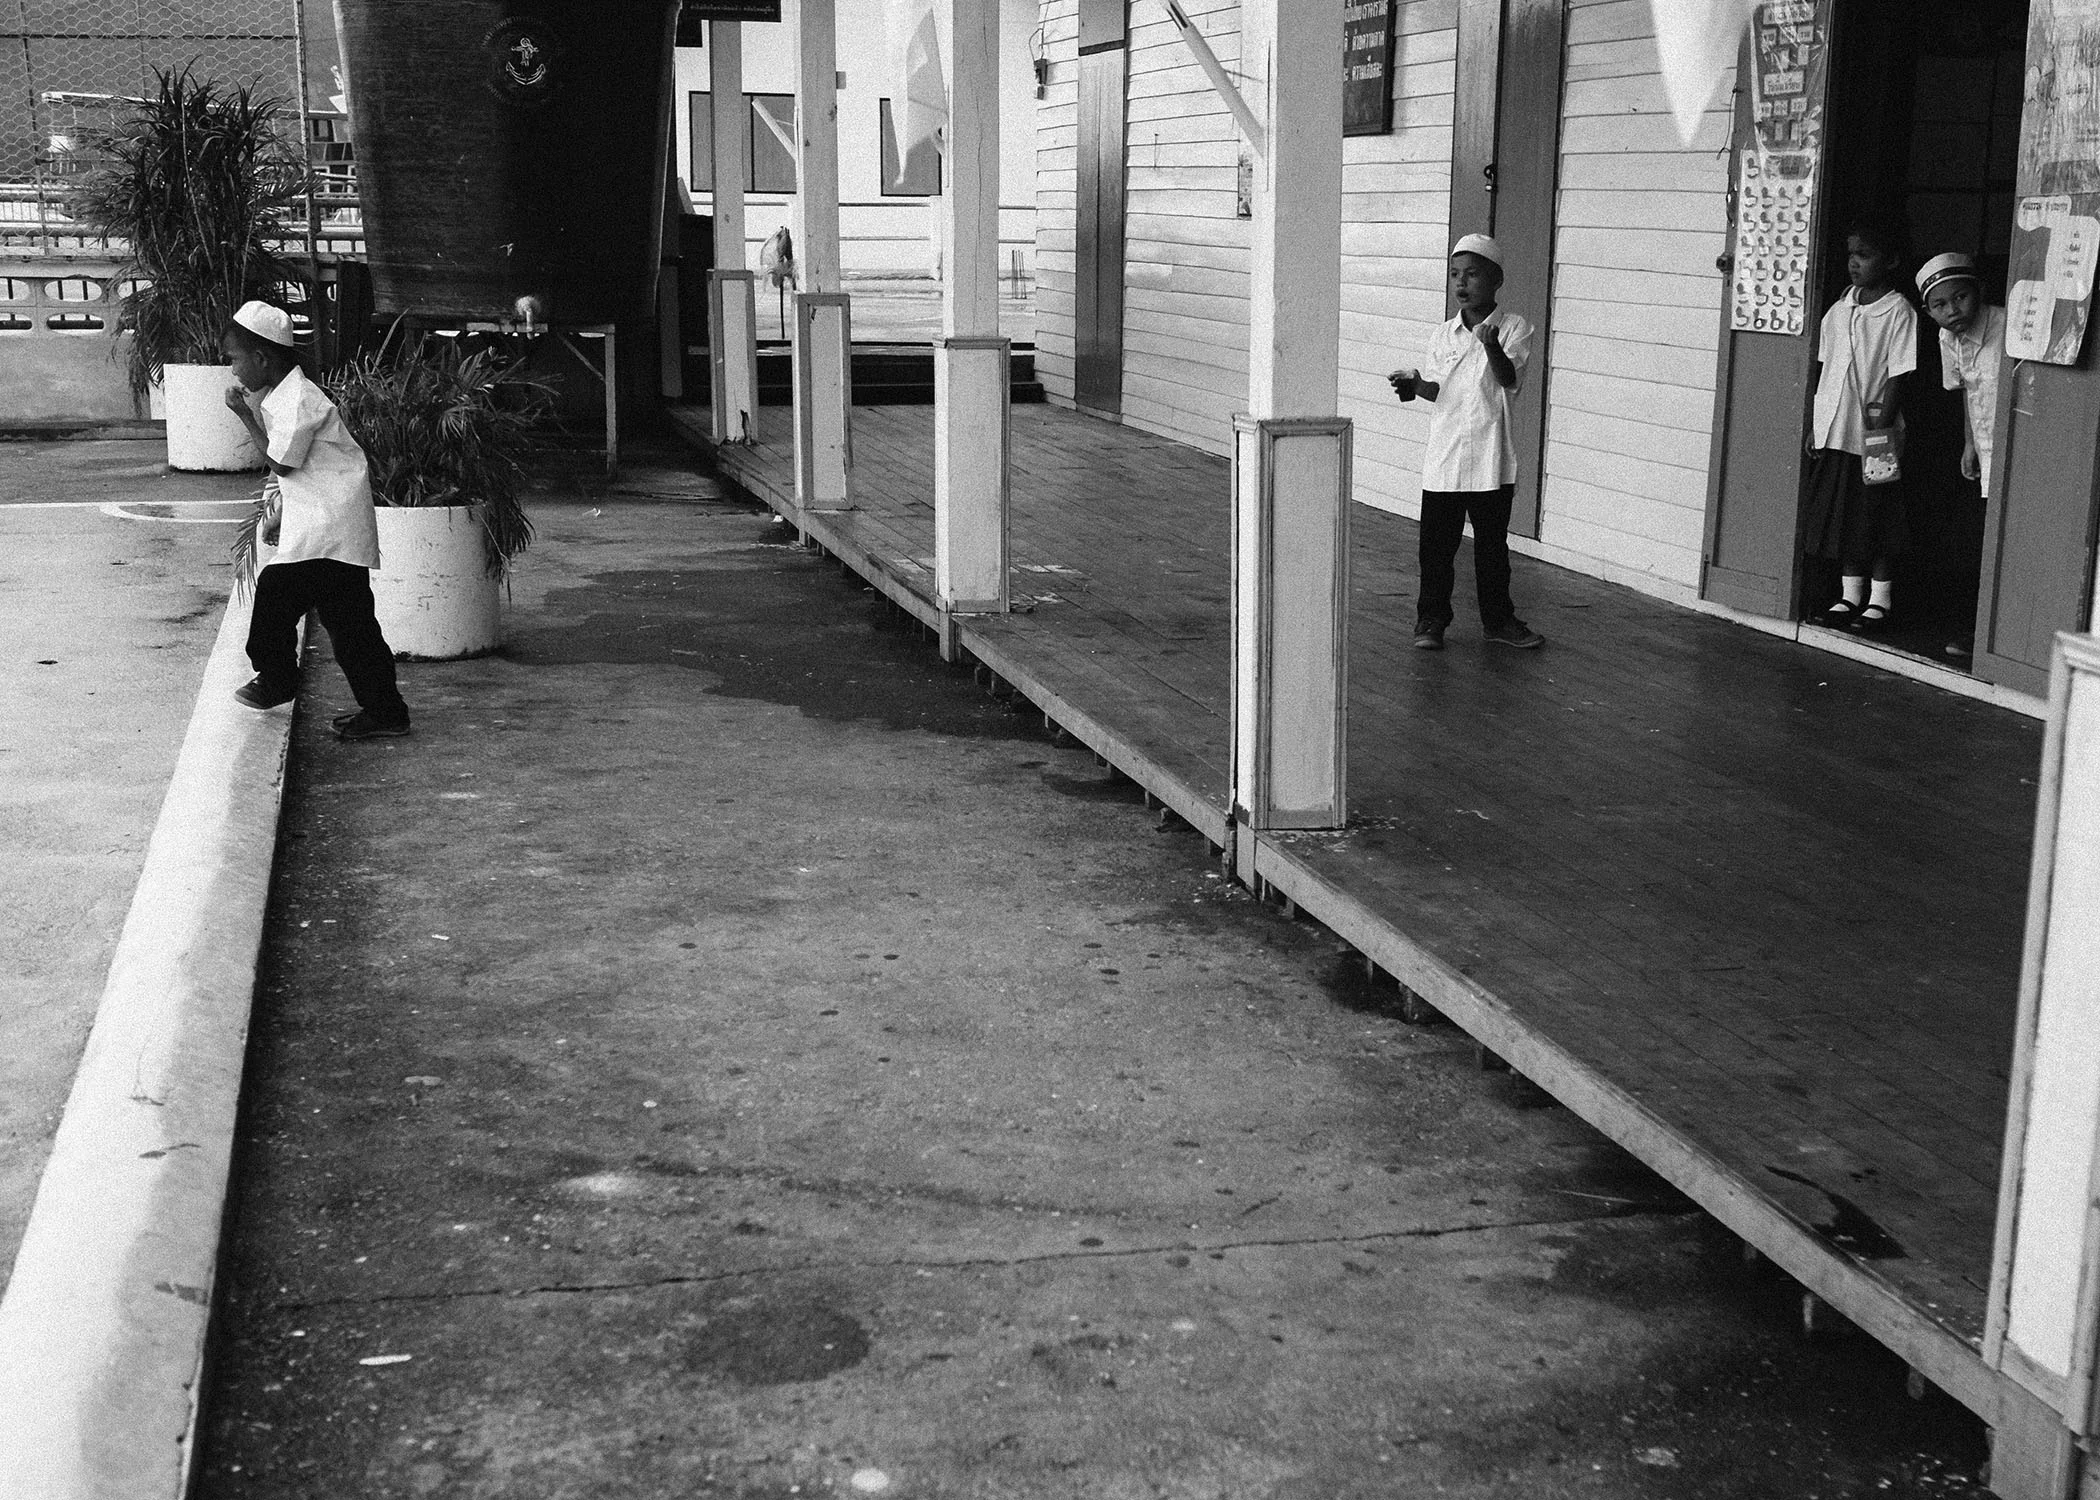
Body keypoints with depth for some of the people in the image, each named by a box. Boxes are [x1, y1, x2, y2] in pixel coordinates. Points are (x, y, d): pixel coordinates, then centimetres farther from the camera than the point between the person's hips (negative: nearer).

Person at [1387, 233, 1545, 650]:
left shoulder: (1514, 329, -3)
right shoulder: (1442, 335, 7)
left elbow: (1510, 378, -17)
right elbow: (1437, 389, 8)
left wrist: (1492, 346, -37)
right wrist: (1415, 385, -14)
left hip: (1492, 460, -2)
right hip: (1444, 459, 2)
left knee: (1492, 545, 9)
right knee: (1436, 545, 5)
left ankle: (1498, 620, 22)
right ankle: (1431, 620, 16)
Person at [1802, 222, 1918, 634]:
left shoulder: (1899, 313, -9)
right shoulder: (1839, 310, 8)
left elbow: (1897, 379, -11)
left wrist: (1880, 433, -15)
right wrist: (1814, 426, 9)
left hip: (1874, 435, -6)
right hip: (1835, 431, 6)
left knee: (1878, 525, 3)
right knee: (1841, 519, 11)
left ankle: (1879, 601, 12)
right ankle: (1850, 596, 20)